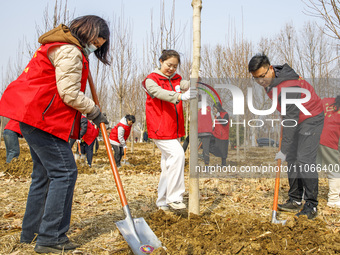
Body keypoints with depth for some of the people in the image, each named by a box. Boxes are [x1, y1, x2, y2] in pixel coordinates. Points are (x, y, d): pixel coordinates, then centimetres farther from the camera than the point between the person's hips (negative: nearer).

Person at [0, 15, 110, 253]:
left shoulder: (67, 48, 20)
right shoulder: (69, 51, -14)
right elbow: (70, 94, -18)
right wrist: (94, 111, -6)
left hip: (33, 116, 11)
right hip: (42, 118, -11)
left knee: (44, 173, 15)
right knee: (64, 172, -9)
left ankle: (30, 233, 23)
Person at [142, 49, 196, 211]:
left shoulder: (176, 79, 15)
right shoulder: (151, 80, -5)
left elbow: (185, 85, -7)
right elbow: (161, 93, -27)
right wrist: (180, 96, -44)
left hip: (175, 129, 7)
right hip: (160, 129, -7)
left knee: (168, 164, 9)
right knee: (177, 155, -21)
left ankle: (162, 202, 19)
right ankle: (174, 197, -14)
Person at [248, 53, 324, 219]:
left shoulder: (288, 88, -33)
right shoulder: (269, 81, -4)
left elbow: (291, 121, -32)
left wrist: (283, 150, -30)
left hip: (312, 118, -9)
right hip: (296, 119, 9)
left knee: (304, 160, -15)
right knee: (292, 159, 7)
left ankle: (311, 206, -7)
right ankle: (295, 201, 14)